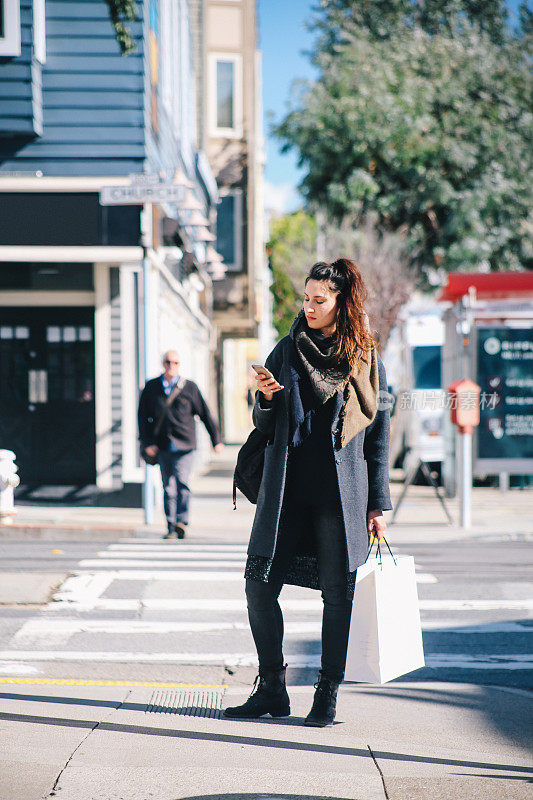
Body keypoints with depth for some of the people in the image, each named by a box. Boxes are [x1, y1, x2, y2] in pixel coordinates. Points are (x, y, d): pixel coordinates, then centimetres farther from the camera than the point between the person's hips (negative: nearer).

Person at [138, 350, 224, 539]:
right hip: (162, 446, 2)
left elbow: (205, 414, 9)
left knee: (182, 481, -19)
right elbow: (143, 416, 9)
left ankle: (182, 522, -18)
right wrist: (147, 443, 0)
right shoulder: (151, 387, 9)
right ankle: (171, 528, 13)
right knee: (168, 487, 6)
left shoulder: (189, 387, 4)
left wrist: (216, 440, 10)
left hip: (184, 445, -2)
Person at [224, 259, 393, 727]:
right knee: (260, 584, -3)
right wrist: (266, 400, -8)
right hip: (287, 490, 2)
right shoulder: (287, 351, 11)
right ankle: (271, 690, 10)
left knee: (337, 593, 0)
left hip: (342, 495, -2)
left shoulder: (366, 361, 5)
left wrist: (379, 504, 2)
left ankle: (328, 695, 11)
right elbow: (265, 427, 15)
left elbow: (379, 437, 7)